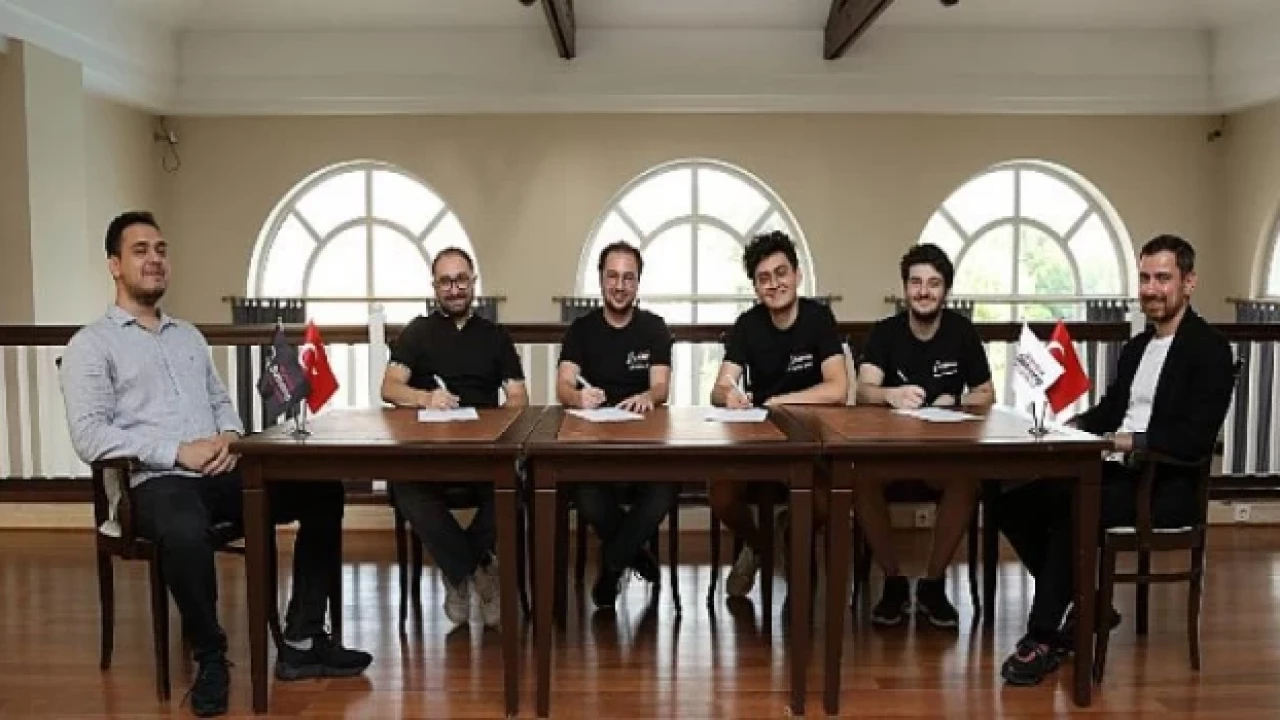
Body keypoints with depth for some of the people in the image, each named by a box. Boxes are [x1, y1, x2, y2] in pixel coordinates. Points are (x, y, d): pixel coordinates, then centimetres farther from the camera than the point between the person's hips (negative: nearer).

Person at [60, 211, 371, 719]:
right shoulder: (91, 345, 2)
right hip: (157, 481, -6)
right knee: (185, 533, -40)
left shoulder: (189, 335, 23)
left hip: (220, 472, 7)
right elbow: (89, 437, -9)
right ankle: (210, 658, -13)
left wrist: (228, 436, -2)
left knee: (323, 493, -10)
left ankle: (302, 643, -6)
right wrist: (177, 451, -17)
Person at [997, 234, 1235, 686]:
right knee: (1015, 503, -9)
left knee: (1070, 510, -32)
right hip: (1117, 472, 8)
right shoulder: (1135, 348, 19)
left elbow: (1197, 437, -17)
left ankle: (1043, 636, -19)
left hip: (1168, 485, -8)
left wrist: (1130, 441, -27)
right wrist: (1071, 427, -2)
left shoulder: (1209, 349, -6)